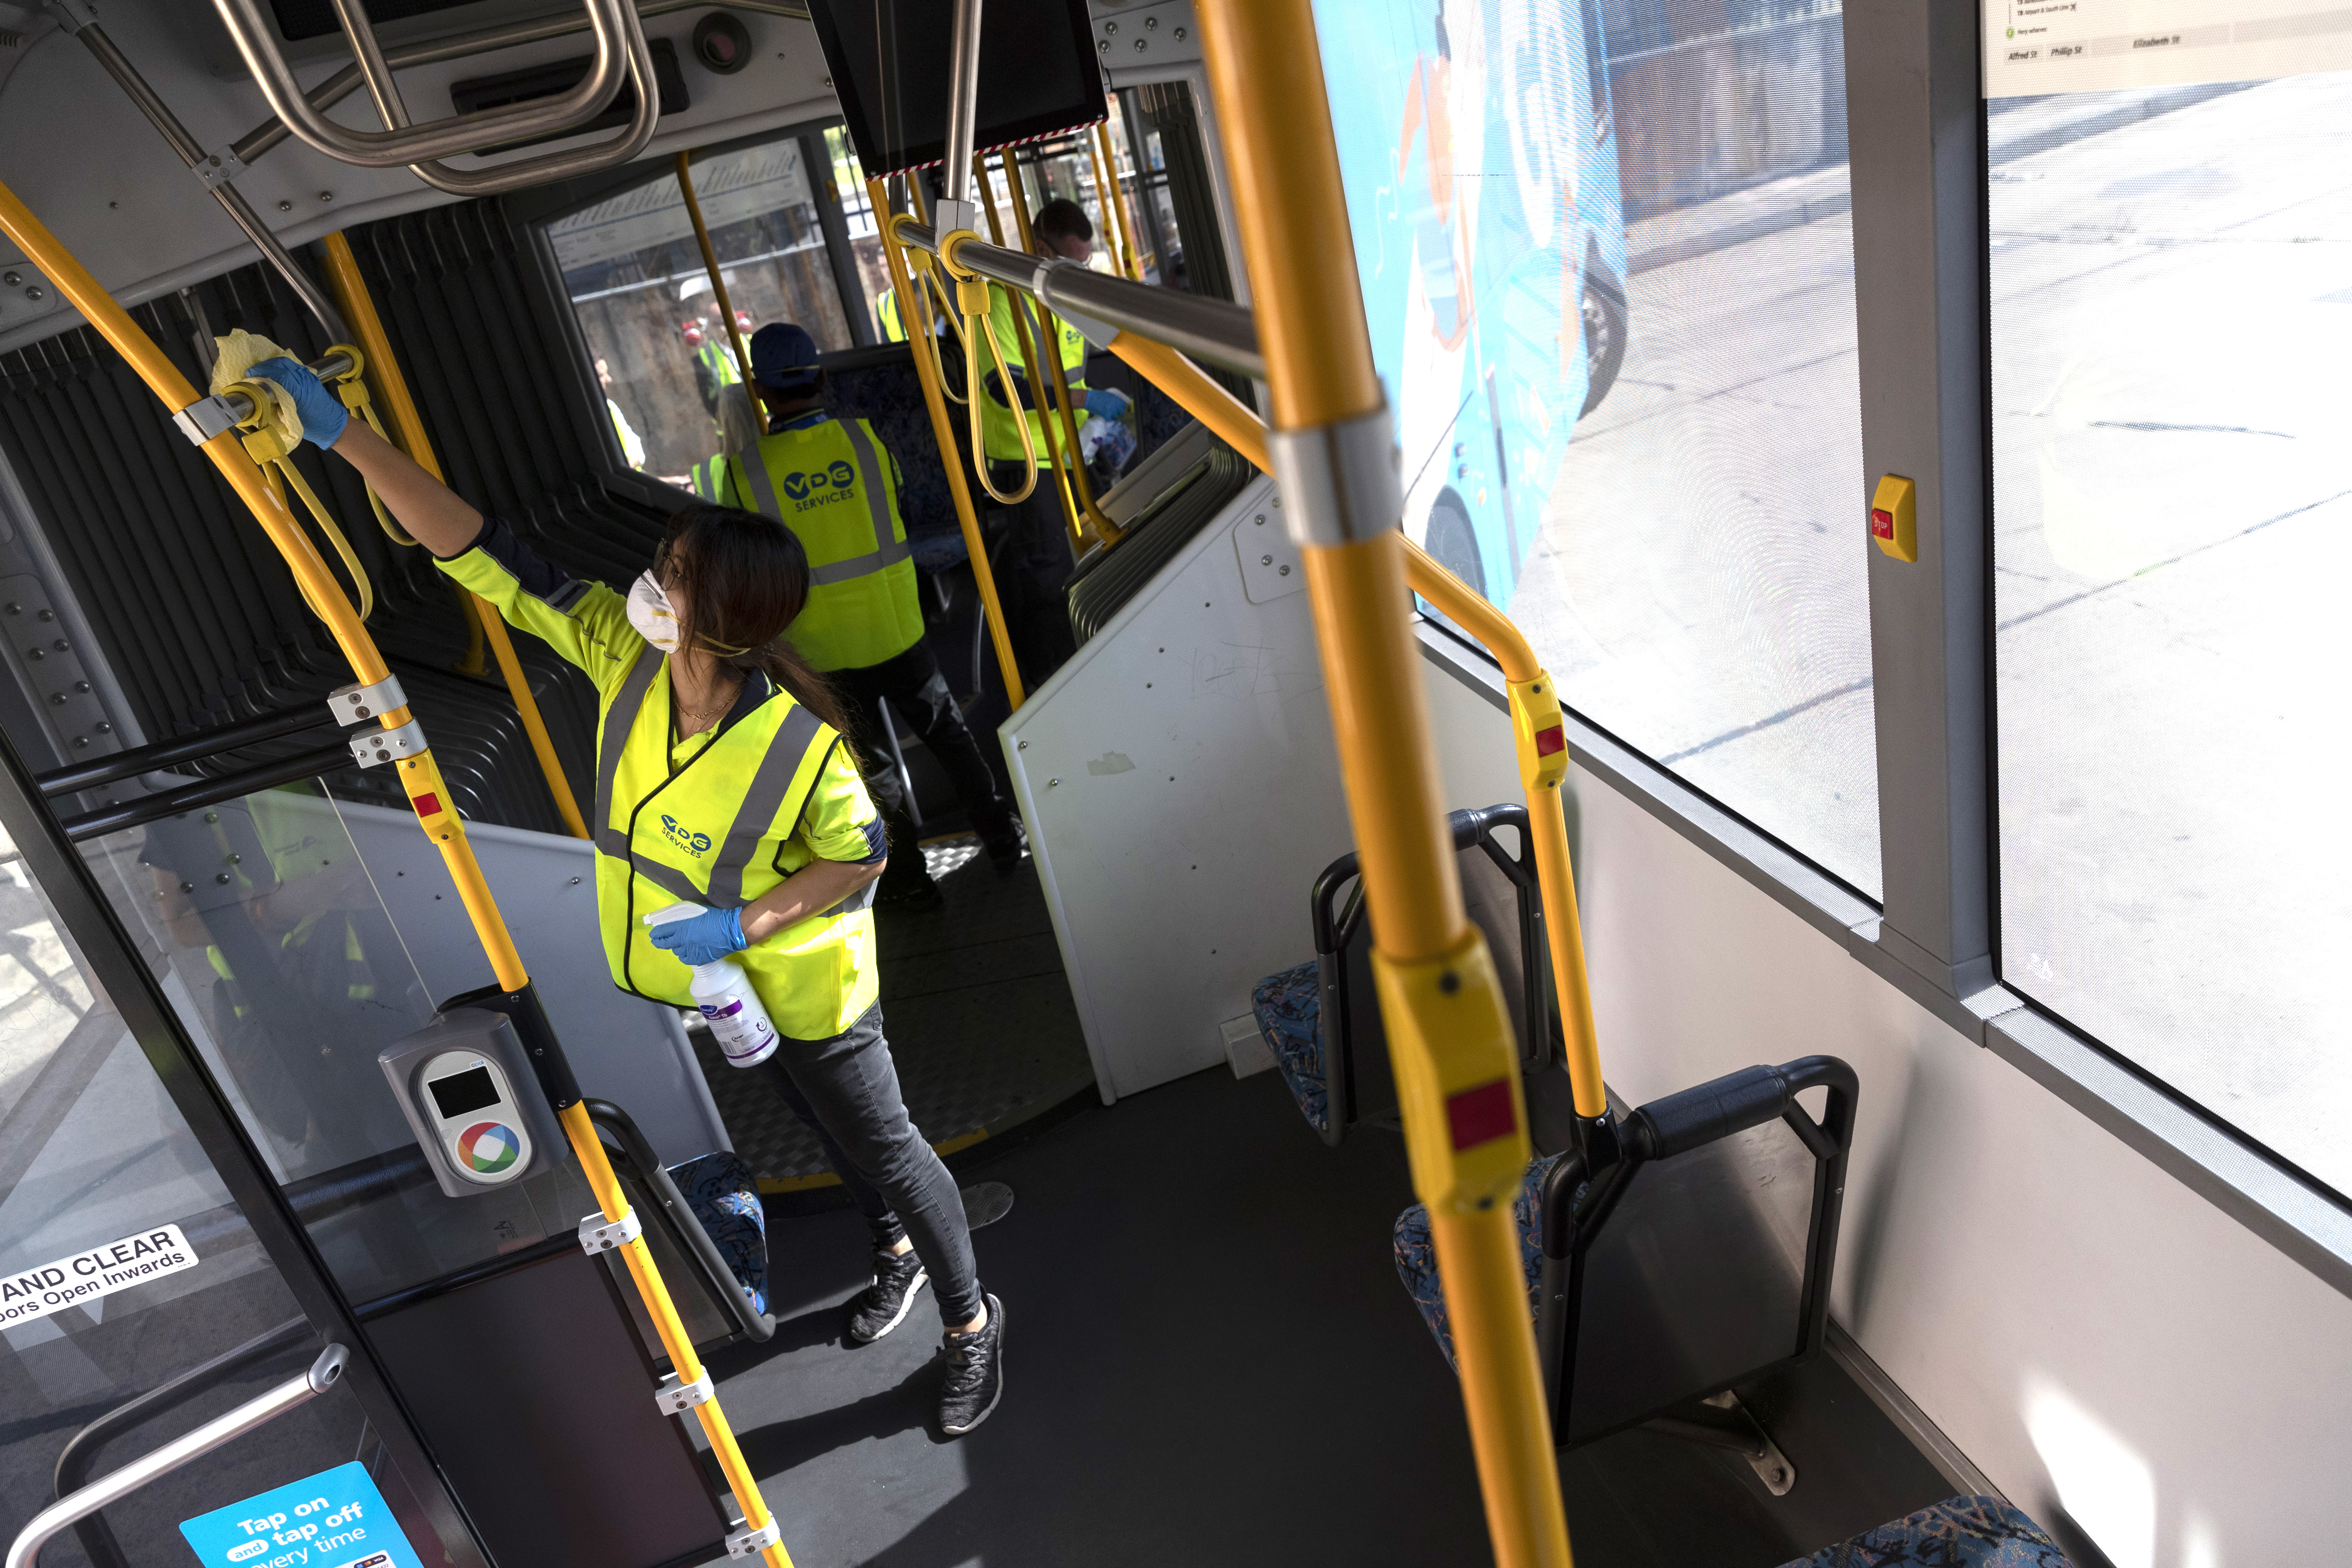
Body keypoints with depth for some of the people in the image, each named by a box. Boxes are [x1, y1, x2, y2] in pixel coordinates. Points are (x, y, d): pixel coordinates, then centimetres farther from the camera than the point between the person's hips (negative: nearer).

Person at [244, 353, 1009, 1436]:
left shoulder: (802, 744, -34)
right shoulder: (619, 650, -19)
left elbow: (858, 857, -19)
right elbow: (487, 560, -17)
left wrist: (744, 922, -28)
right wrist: (346, 438, -21)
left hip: (802, 982, -6)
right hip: (715, 977, 7)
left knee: (884, 1146, 12)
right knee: (818, 1125, 28)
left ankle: (971, 1323, 35)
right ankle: (895, 1249, 56)